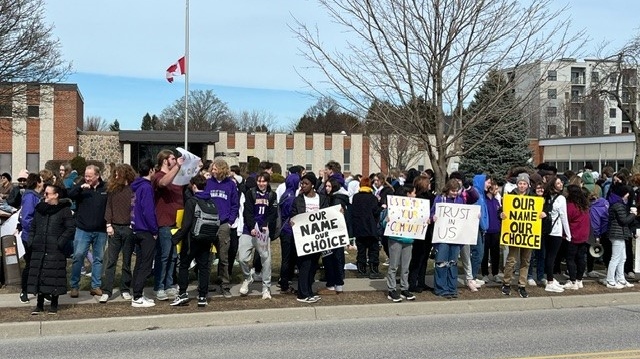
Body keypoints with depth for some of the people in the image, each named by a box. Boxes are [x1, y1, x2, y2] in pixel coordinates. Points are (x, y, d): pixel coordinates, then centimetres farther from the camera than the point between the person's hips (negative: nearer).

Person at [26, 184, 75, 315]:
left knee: (55, 277, -1)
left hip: (55, 251, -5)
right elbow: (32, 227, 20)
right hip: (38, 250, 5)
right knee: (38, 275, 7)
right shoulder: (40, 209, 13)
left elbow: (71, 228, -8)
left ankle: (54, 304, 12)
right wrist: (31, 241, 8)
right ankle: (39, 305, 18)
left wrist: (60, 242, -14)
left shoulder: (64, 210, -4)